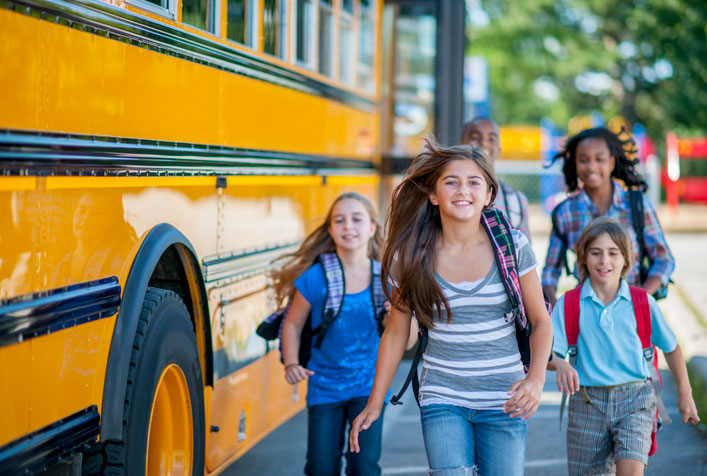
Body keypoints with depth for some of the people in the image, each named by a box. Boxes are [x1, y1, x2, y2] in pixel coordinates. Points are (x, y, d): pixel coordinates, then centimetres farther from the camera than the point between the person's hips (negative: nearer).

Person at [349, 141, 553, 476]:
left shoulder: (512, 247, -4)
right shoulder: (412, 256, -3)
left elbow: (541, 322, 2)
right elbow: (396, 333, 7)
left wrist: (536, 378, -15)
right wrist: (374, 405, 8)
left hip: (503, 401, 1)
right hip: (442, 399, -1)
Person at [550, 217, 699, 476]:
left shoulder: (643, 303, 1)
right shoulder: (568, 304, -1)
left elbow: (671, 347, 14)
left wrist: (685, 393, 17)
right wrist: (560, 364, -31)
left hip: (634, 398, -1)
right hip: (587, 401, 1)